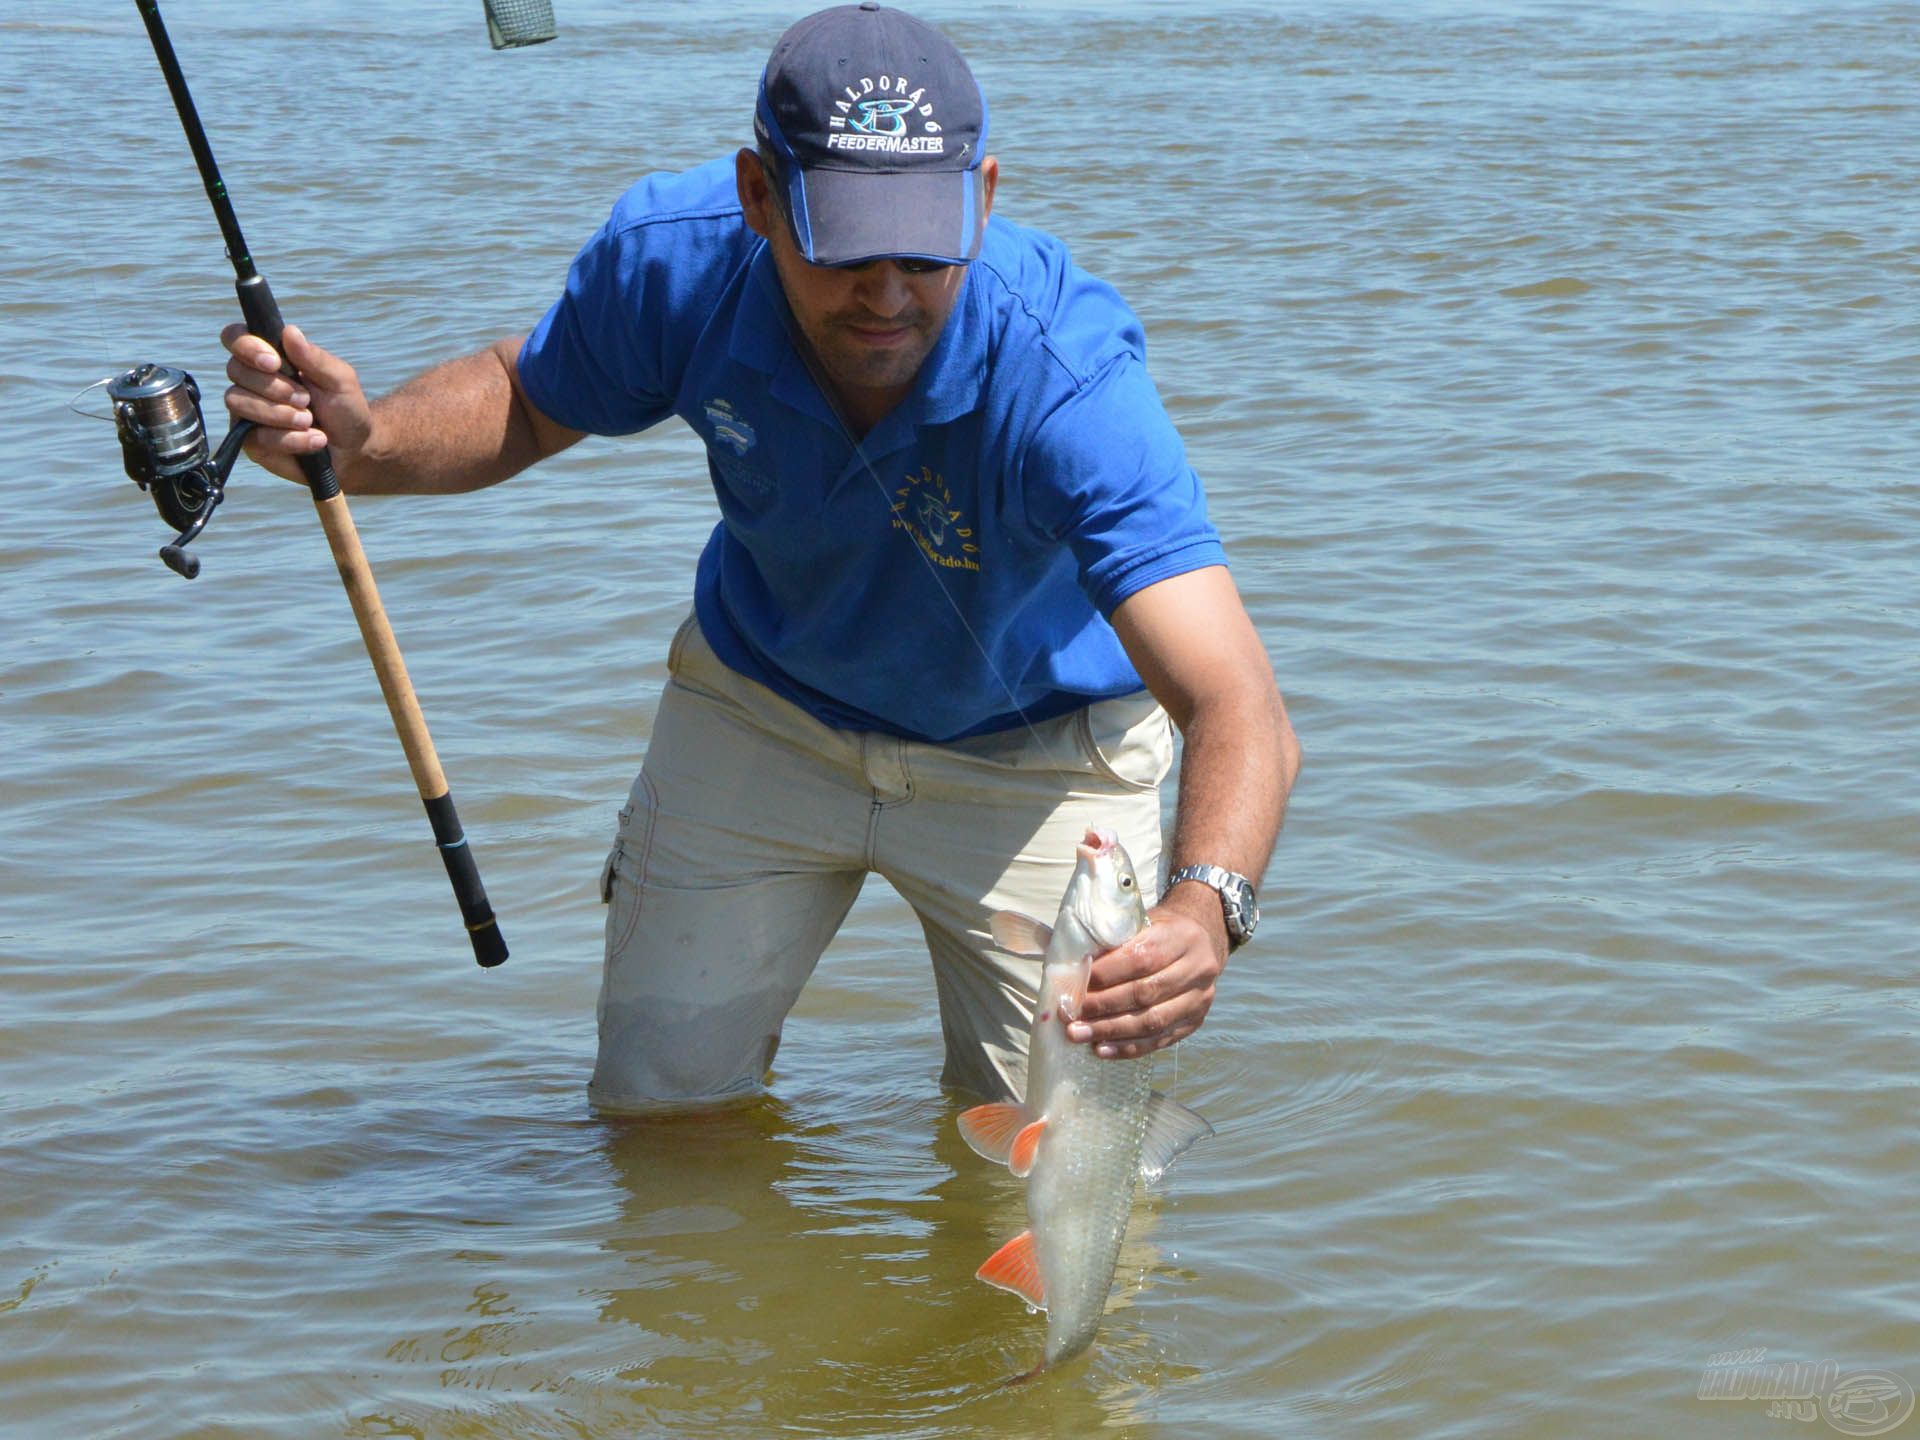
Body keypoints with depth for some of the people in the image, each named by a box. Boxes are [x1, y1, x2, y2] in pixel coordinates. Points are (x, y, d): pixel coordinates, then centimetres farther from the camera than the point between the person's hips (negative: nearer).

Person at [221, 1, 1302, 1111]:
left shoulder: (1069, 382, -40)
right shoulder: (676, 259, -28)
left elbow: (1240, 706, -49)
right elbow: (524, 401, -4)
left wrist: (1204, 909, -70)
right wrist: (361, 443, -25)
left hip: (1032, 746, -3)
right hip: (762, 708, 3)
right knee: (657, 1098, 5)